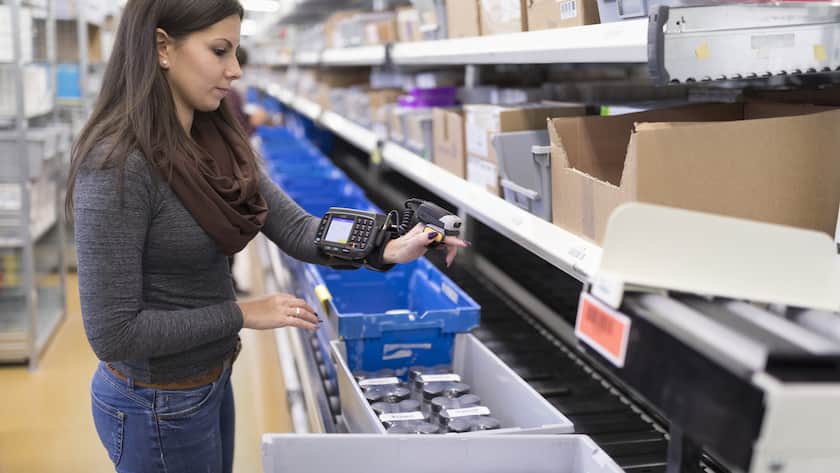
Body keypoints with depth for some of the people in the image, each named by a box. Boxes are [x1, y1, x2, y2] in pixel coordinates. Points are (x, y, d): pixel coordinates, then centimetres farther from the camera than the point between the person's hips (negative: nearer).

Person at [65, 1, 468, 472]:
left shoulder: (215, 143, 0)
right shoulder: (117, 167, -26)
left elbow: (295, 227, -4)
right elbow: (113, 333, -25)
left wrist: (386, 249, -20)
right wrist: (242, 314, -19)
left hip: (211, 381, 8)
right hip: (159, 406, -8)